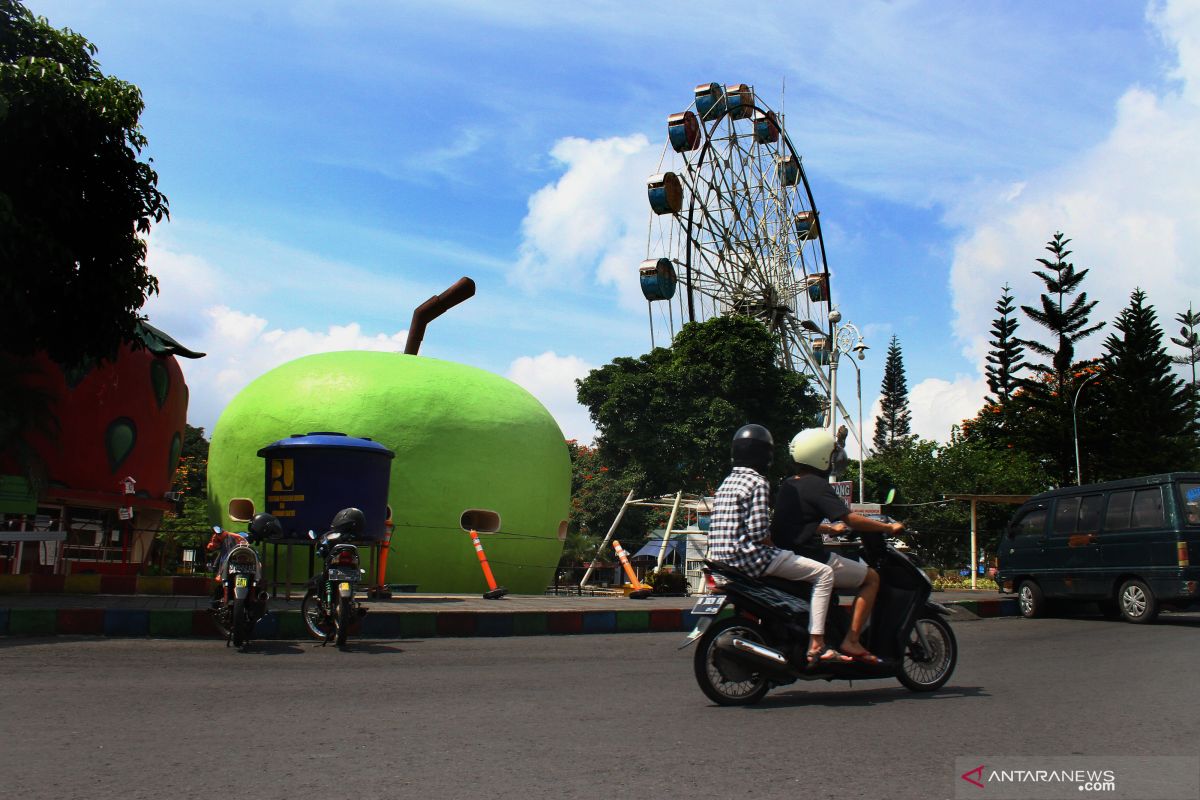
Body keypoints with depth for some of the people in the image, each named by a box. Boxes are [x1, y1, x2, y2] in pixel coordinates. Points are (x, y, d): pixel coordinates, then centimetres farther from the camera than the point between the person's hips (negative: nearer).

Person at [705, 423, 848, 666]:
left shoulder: (726, 483, 16)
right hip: (749, 556, -9)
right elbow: (758, 530, -17)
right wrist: (774, 548, 3)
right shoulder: (758, 482, -9)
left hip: (720, 556, 9)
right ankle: (816, 646, -10)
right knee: (824, 573, -4)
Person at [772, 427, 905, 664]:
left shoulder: (788, 485, 14)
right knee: (871, 578, 3)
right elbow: (850, 519, -19)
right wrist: (887, 527, -7)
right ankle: (851, 641, -6)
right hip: (812, 561, -9)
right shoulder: (817, 485, -13)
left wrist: (830, 529, 40)